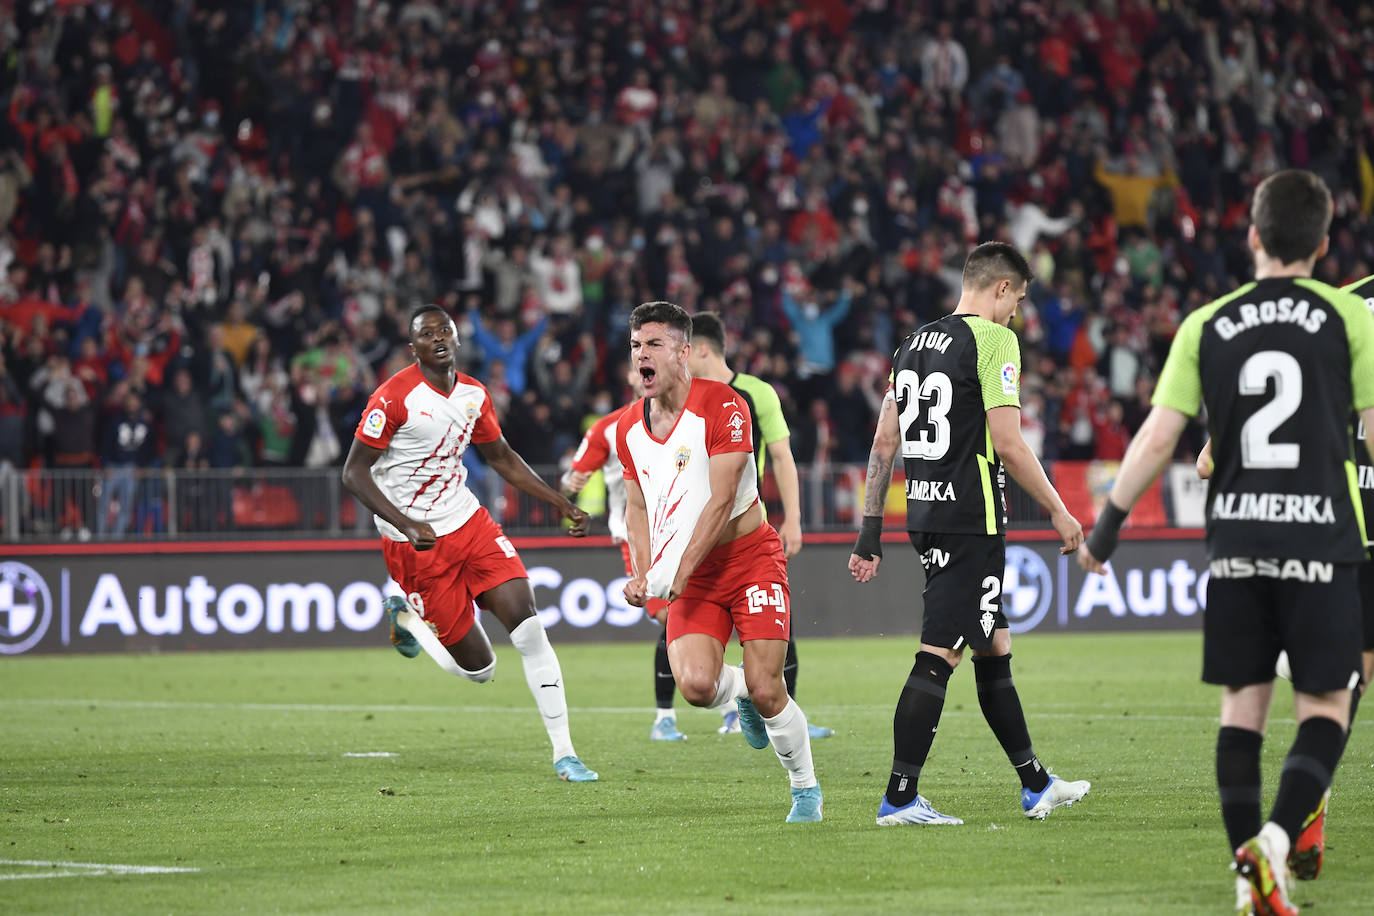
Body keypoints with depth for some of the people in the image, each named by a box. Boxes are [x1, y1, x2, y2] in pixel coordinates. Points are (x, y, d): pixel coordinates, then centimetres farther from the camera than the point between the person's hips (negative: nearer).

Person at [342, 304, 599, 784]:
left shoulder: (473, 394, 5)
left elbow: (502, 458, 19)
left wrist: (564, 505, 13)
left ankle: (563, 752, -5)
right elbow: (354, 473, -15)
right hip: (415, 542, -5)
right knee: (479, 668, -3)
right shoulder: (394, 397, -16)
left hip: (468, 521, 5)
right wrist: (407, 525, -26)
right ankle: (406, 614, 27)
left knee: (528, 627, -11)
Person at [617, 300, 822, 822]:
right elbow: (638, 506, 17)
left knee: (766, 691, -12)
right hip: (691, 577, 4)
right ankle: (741, 693, 17)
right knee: (695, 686, -19)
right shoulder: (629, 428, 6)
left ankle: (806, 788, 12)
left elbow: (721, 501, -17)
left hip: (750, 559, -4)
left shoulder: (722, 406, -13)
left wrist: (678, 572, -21)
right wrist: (642, 574, 1)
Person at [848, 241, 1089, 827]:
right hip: (970, 520, -9)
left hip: (924, 515, 9)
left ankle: (1035, 784, 24)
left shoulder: (915, 344, 14)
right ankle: (899, 797, -8)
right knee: (938, 656, -7)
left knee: (994, 648, 16)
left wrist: (870, 532, 16)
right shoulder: (993, 340, -10)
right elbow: (1006, 443, -15)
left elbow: (884, 441, 14)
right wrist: (1058, 512, -6)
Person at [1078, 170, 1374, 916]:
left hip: (1235, 539, 2)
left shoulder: (1207, 326, 5)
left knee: (1243, 701, 11)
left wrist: (1105, 527, 12)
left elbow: (1155, 440, 3)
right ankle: (1278, 836, -19)